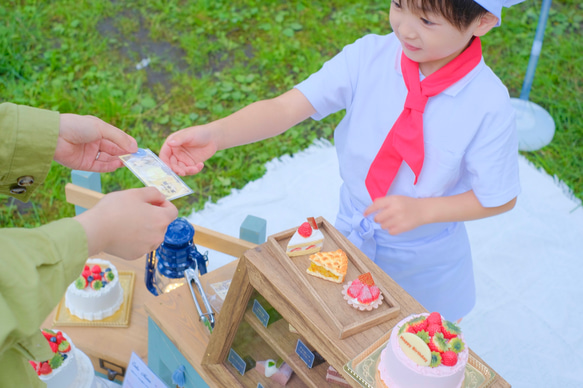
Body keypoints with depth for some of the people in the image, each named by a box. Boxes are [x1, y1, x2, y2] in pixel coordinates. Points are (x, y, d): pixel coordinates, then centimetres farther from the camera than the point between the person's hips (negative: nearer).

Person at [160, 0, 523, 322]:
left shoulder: (488, 105, -27)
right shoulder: (369, 57, -21)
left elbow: (499, 198, -15)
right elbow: (288, 107, -28)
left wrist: (422, 210, -28)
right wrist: (215, 133, -43)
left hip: (424, 263, -2)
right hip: (351, 238, 2)